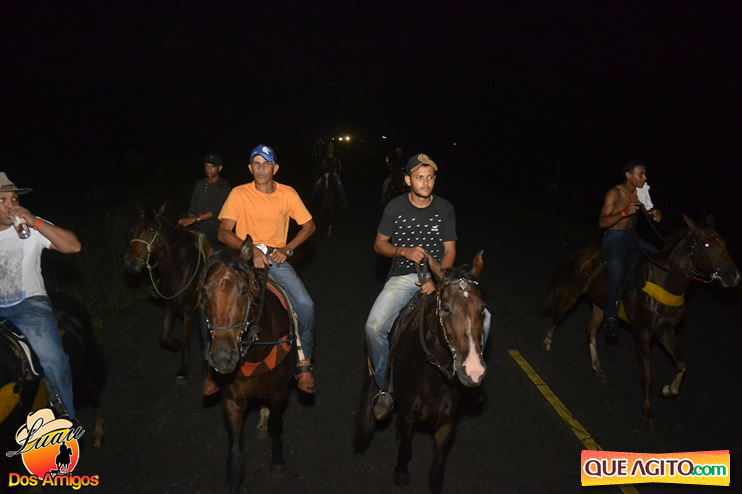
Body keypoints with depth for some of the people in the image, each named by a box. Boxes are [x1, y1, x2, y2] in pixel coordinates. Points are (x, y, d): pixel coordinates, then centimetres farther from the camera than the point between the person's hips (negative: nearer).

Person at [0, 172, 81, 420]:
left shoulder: (31, 227, -2)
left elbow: (73, 246, -13)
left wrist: (35, 222, -19)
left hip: (29, 302, -3)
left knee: (52, 359, -21)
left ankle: (66, 415, -1)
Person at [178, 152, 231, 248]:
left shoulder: (224, 187, -5)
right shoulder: (199, 184, 16)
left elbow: (216, 210, -18)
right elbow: (193, 207, 18)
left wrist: (195, 218, -29)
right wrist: (187, 222, 2)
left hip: (215, 231, -5)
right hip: (199, 230, 5)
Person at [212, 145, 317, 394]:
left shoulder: (288, 194, 2)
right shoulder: (239, 194, -3)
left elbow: (309, 225, 8)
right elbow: (224, 233, -7)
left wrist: (287, 249, -6)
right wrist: (251, 250, -22)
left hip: (276, 259, 1)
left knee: (305, 304, -21)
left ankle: (304, 364, -2)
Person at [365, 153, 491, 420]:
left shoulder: (445, 209, 1)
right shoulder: (395, 207, -2)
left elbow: (449, 251, 3)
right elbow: (379, 244, 5)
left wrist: (437, 280, -15)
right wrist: (404, 251, -15)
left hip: (439, 275, 2)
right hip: (403, 276, -1)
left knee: (481, 316, -19)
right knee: (374, 326, -26)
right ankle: (384, 388, -1)